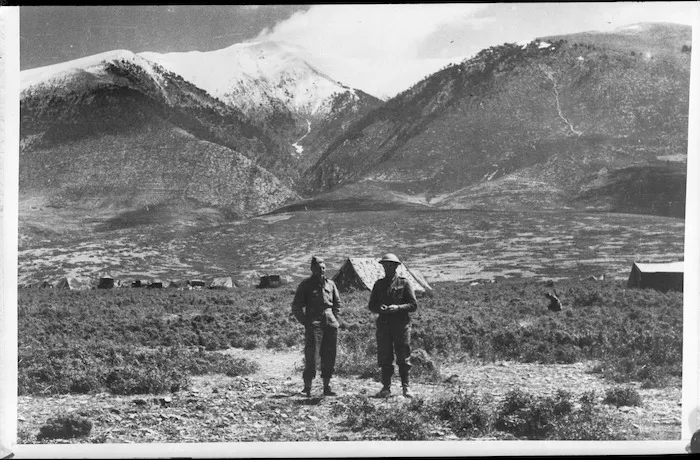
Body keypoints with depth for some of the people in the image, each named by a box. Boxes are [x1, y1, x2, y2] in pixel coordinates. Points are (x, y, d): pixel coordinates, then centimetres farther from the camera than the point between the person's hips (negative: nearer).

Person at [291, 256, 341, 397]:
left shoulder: (330, 284, 12)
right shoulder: (305, 285, -1)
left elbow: (337, 303, 23)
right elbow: (296, 307, 1)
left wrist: (334, 319, 12)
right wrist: (306, 322, -5)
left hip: (330, 324, 5)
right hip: (314, 325, -5)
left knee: (329, 358, 6)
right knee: (312, 357, -8)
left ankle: (326, 387, 14)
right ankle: (307, 387, 0)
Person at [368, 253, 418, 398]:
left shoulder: (404, 283, 3)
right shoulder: (379, 284, 13)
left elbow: (414, 305, -1)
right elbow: (371, 306, 12)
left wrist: (397, 307, -16)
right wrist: (380, 308, -10)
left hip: (401, 324, -3)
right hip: (383, 325, 3)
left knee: (403, 357, -1)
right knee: (384, 358, 3)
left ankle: (406, 387, 8)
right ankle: (386, 388, 9)